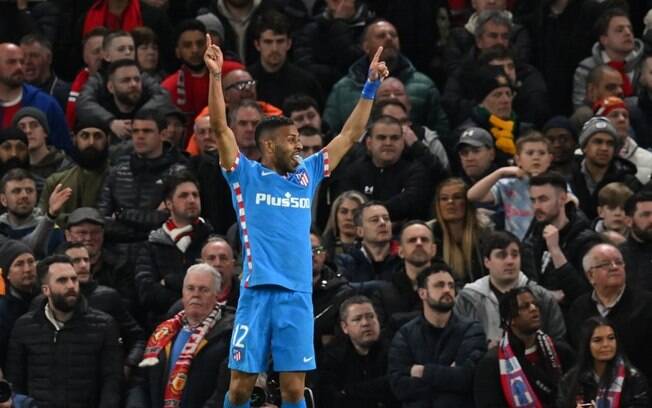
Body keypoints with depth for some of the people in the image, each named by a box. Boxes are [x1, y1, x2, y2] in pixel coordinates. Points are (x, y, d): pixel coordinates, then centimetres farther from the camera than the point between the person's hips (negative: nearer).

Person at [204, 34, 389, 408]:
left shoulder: (306, 176, 15)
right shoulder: (246, 176, 4)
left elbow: (351, 135, 19)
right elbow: (221, 127, -6)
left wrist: (371, 86, 13)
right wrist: (216, 76, -17)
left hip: (298, 296, 3)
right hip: (257, 293, -3)